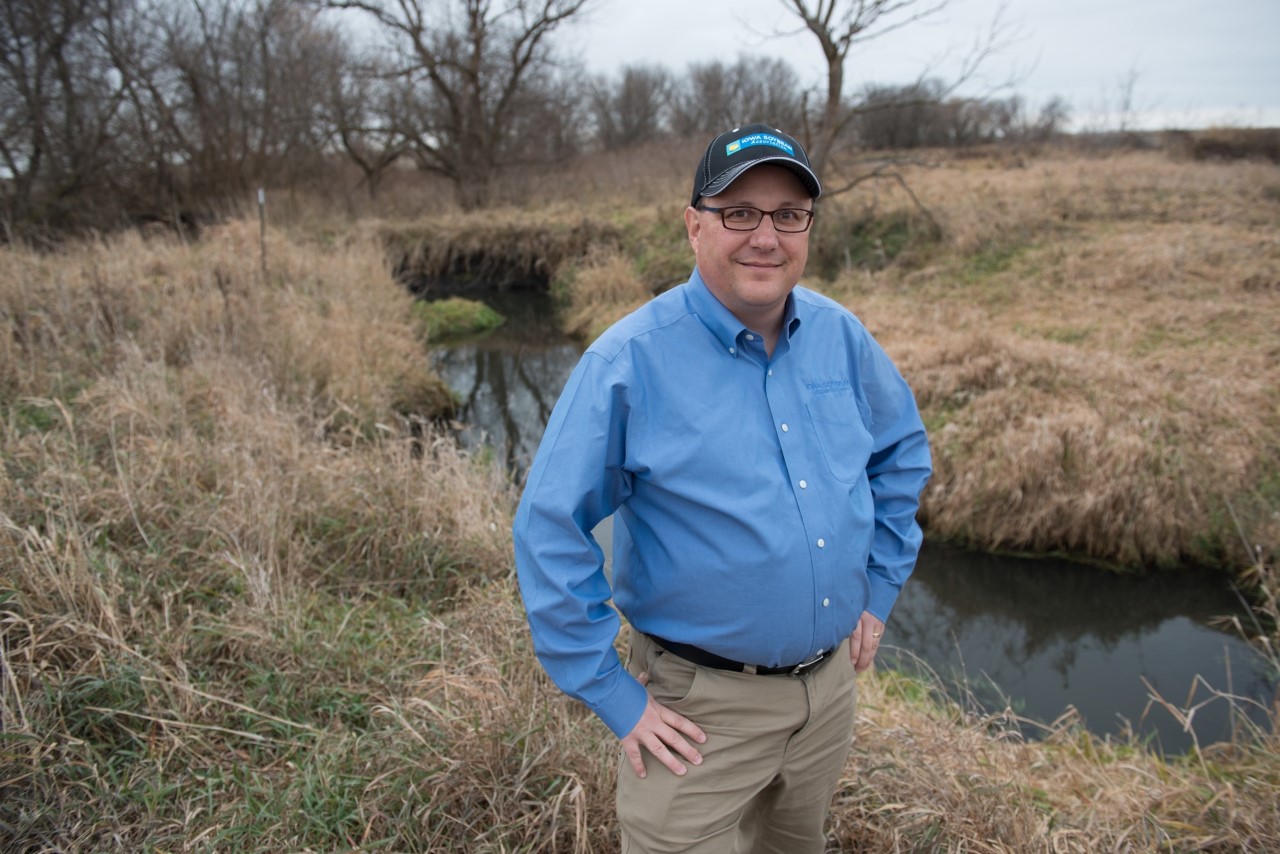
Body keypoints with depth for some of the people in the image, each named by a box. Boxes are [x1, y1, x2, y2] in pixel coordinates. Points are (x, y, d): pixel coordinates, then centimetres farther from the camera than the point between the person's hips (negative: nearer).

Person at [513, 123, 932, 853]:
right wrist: (612, 696, -15)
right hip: (701, 708, -5)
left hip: (831, 683, 6)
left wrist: (880, 589, 9)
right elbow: (551, 533, -17)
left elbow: (903, 450, 13)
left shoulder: (841, 336, -4)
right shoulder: (630, 362, -20)